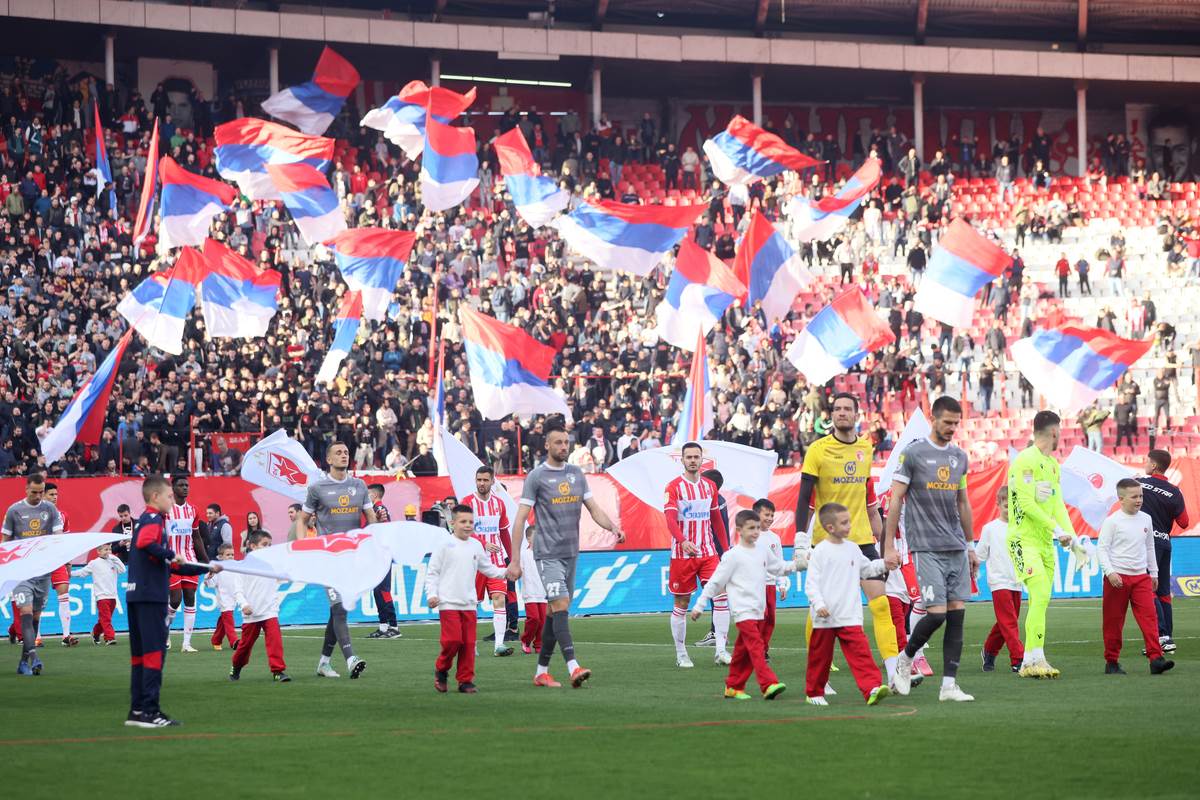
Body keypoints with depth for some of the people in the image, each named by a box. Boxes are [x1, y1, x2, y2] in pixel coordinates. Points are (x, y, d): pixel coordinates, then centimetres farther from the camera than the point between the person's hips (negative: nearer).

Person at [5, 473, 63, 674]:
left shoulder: (50, 509, 5)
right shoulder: (14, 510, 1)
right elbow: (6, 540, 9)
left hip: (44, 569, 3)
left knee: (36, 615, 6)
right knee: (26, 611, -16)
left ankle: (24, 661, 14)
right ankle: (33, 655, -25)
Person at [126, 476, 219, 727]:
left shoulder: (151, 520, 23)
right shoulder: (152, 519, -7)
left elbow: (172, 566, 25)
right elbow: (144, 543, -31)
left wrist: (206, 569, 24)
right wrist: (171, 554, -17)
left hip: (137, 597, 10)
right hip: (150, 596, -10)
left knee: (140, 654, 11)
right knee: (155, 653, -8)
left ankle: (137, 711, 13)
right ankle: (149, 711, -9)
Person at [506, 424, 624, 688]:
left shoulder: (576, 473, 13)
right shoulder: (536, 476, -4)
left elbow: (593, 508, 14)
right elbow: (520, 519, -6)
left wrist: (613, 527, -6)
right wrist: (515, 560, -11)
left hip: (571, 553, 6)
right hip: (548, 554, -6)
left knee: (557, 612, 8)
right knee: (560, 605, -18)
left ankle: (541, 671, 15)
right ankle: (573, 667, -28)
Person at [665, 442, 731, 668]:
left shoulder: (710, 486, 11)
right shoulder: (674, 487, -6)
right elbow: (670, 518, -18)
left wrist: (726, 548, 16)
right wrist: (682, 541, -35)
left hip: (708, 552, 4)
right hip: (682, 554, -4)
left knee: (721, 597, -11)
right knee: (681, 604, 3)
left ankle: (720, 650, -9)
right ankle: (681, 655, 14)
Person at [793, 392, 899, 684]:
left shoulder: (866, 448, 9)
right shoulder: (818, 450, -6)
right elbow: (805, 498, -8)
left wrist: (883, 540, 17)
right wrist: (801, 541, -17)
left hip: (862, 538, 4)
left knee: (880, 602, -7)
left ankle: (894, 673, -9)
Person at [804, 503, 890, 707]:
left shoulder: (852, 549, 9)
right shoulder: (820, 552, -7)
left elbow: (866, 568, 26)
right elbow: (811, 583, -10)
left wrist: (885, 564, 11)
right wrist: (818, 604, -21)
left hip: (850, 617, 3)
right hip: (824, 618, -3)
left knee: (860, 652, -12)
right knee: (820, 657, 9)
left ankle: (871, 689, -21)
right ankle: (814, 693, 25)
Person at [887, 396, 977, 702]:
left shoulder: (959, 456, 14)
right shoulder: (913, 453, -4)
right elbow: (895, 500, -3)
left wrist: (970, 547, 21)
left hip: (956, 548, 6)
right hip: (927, 548, -6)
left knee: (957, 613, -1)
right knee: (937, 613, -12)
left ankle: (949, 685, 1)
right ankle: (905, 660, 14)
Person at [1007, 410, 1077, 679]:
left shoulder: (1053, 464, 17)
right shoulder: (1026, 460, -12)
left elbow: (1057, 503, 15)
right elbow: (1026, 503, -19)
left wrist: (1070, 535, 1)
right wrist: (1056, 529, -20)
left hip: (1045, 542, 9)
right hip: (1024, 539, -9)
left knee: (1040, 602, 7)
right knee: (1040, 596, -19)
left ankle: (1030, 663, 11)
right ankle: (1034, 660, -20)